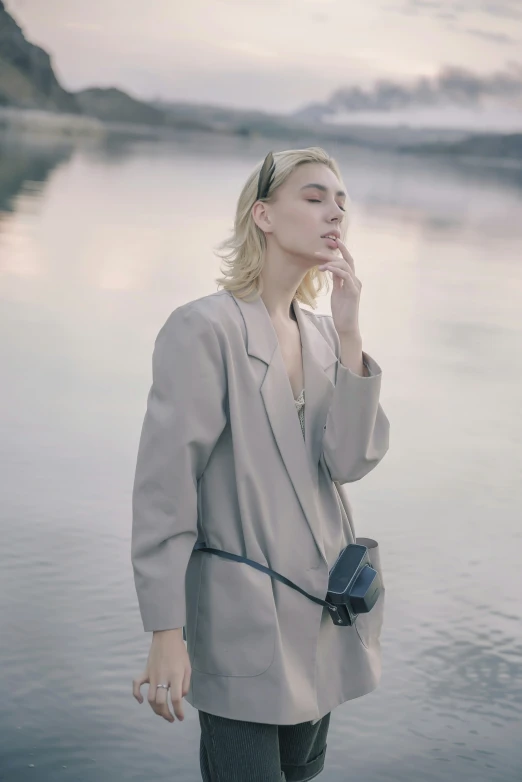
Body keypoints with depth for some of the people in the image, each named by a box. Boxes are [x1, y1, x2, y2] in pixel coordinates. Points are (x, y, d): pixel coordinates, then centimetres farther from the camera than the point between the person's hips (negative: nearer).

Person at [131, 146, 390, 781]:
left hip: (322, 620, 7)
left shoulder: (322, 335, 9)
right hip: (245, 626, -7)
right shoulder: (203, 329, -13)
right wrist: (166, 636, -17)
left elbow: (348, 462, -3)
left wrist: (349, 335, -12)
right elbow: (164, 487, -15)